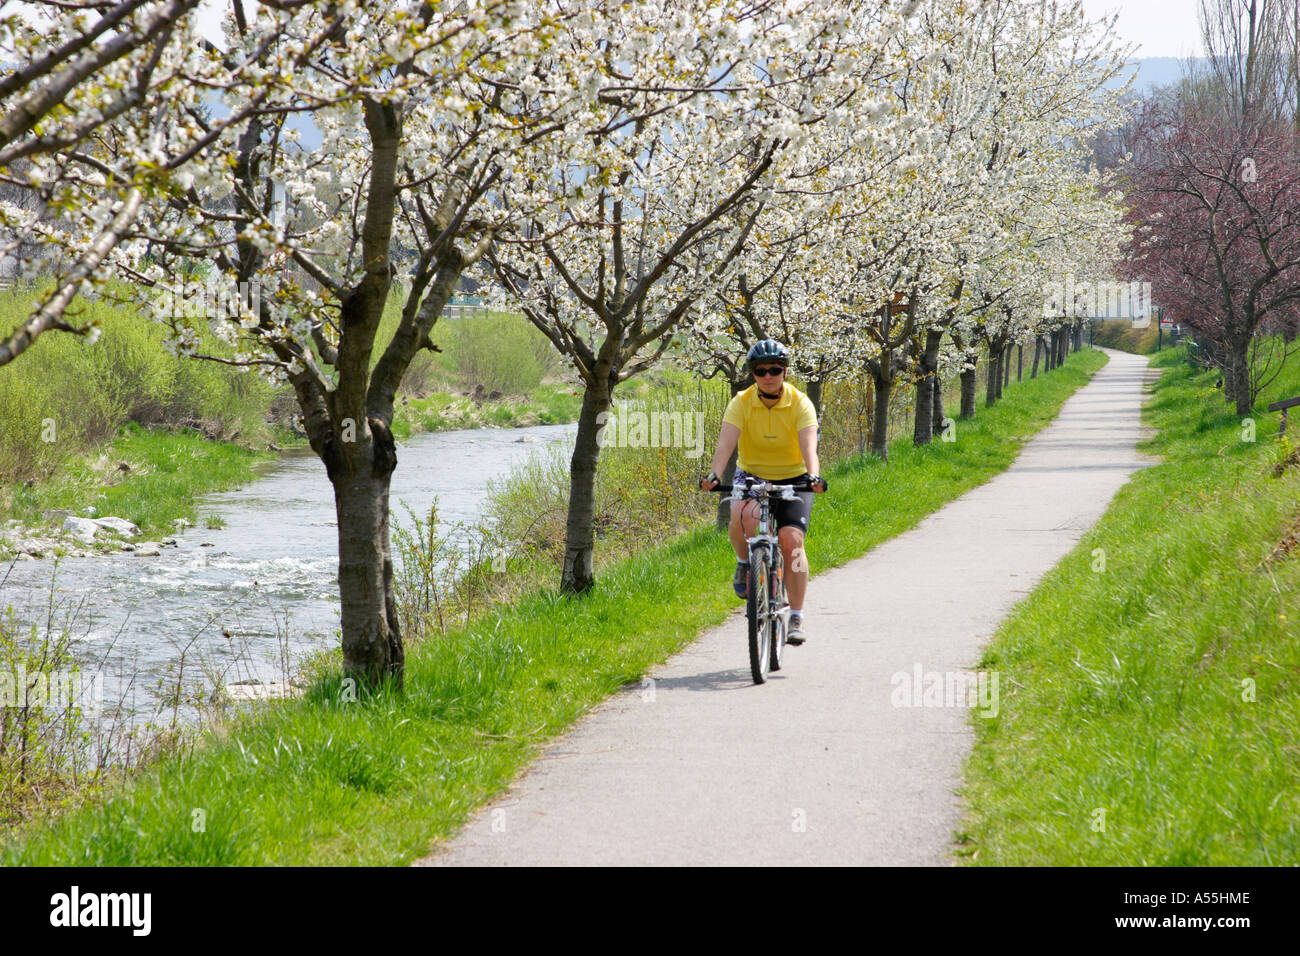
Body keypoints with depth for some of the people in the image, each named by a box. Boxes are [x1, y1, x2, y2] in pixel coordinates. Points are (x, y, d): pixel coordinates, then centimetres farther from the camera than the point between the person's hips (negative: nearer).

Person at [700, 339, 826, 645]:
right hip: (751, 476, 1)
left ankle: (796, 617, -11)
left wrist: (813, 476, -49)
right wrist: (715, 475, -45)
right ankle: (744, 563, -2)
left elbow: (809, 446, -29)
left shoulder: (800, 404, -15)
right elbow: (726, 443, -26)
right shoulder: (741, 403, -13)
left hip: (792, 479, 0)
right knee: (742, 515, -33)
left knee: (792, 539, -20)